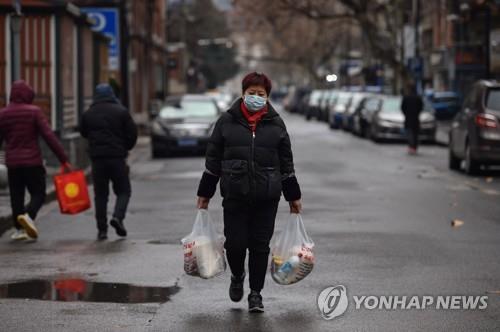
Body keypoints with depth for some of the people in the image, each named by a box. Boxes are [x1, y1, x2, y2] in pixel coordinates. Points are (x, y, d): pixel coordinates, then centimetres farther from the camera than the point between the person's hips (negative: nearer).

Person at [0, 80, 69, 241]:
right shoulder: (34, 112, -6)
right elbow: (49, 137, -11)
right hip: (32, 161, -3)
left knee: (16, 197, 12)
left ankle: (19, 229, 10)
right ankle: (28, 215, -21)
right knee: (38, 194, 5)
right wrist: (64, 159, -9)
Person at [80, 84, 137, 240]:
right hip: (117, 157, -2)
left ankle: (102, 229, 2)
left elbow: (84, 133, 14)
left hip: (97, 158, 2)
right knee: (124, 190, 9)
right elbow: (132, 133, -1)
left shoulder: (88, 114, 3)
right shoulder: (121, 111, -2)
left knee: (100, 194, 7)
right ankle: (118, 216, -15)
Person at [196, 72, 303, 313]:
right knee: (235, 243, -2)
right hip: (235, 194, 0)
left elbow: (286, 162, 11)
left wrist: (293, 197, 10)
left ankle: (256, 293, 15)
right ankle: (237, 276, 29)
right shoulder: (227, 121, 4)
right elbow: (213, 159, 7)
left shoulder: (276, 123, 7)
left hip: (267, 196, 1)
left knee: (260, 245, 2)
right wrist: (205, 194, 6)